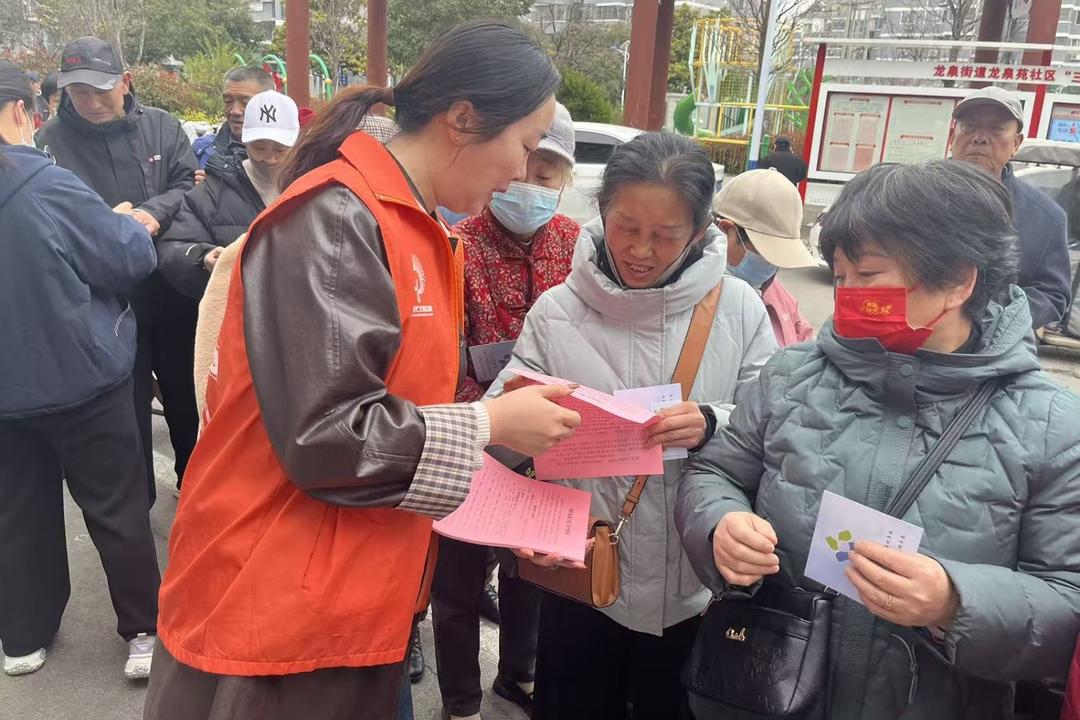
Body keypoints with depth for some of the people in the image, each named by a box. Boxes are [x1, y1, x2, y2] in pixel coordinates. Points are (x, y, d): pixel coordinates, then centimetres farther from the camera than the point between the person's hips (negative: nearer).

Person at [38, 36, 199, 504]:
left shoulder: (161, 125, 0)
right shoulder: (51, 139, -5)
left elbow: (191, 186, -3)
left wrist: (155, 211, -23)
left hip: (173, 287, 2)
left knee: (186, 390, 17)